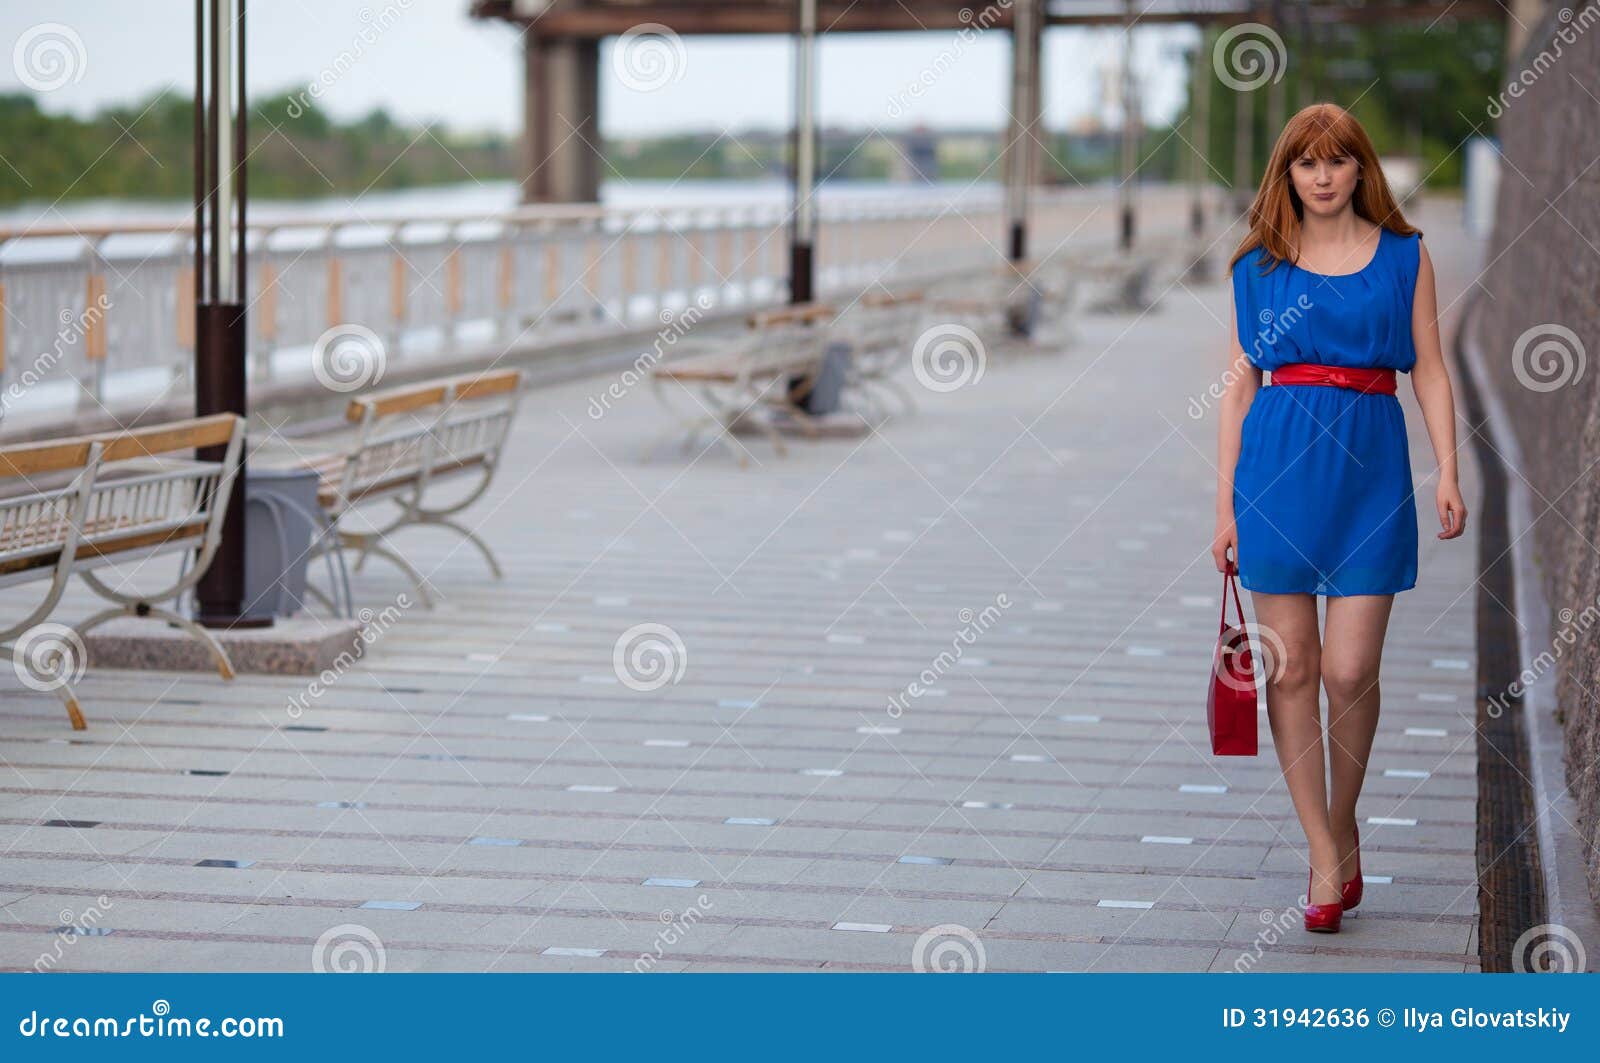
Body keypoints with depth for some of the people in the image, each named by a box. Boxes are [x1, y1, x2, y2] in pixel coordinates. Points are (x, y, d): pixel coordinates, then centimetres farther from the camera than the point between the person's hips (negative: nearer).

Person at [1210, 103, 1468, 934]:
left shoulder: (1403, 255, 8)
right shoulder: (1259, 265, 9)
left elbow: (1429, 371, 7)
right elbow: (1240, 383, 9)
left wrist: (1448, 473, -5)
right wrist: (1225, 503, 5)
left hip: (1370, 466, -1)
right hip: (1276, 462, 1)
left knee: (1351, 671, -6)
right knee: (1290, 669, -1)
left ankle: (1344, 829, 18)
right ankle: (1326, 861, 6)